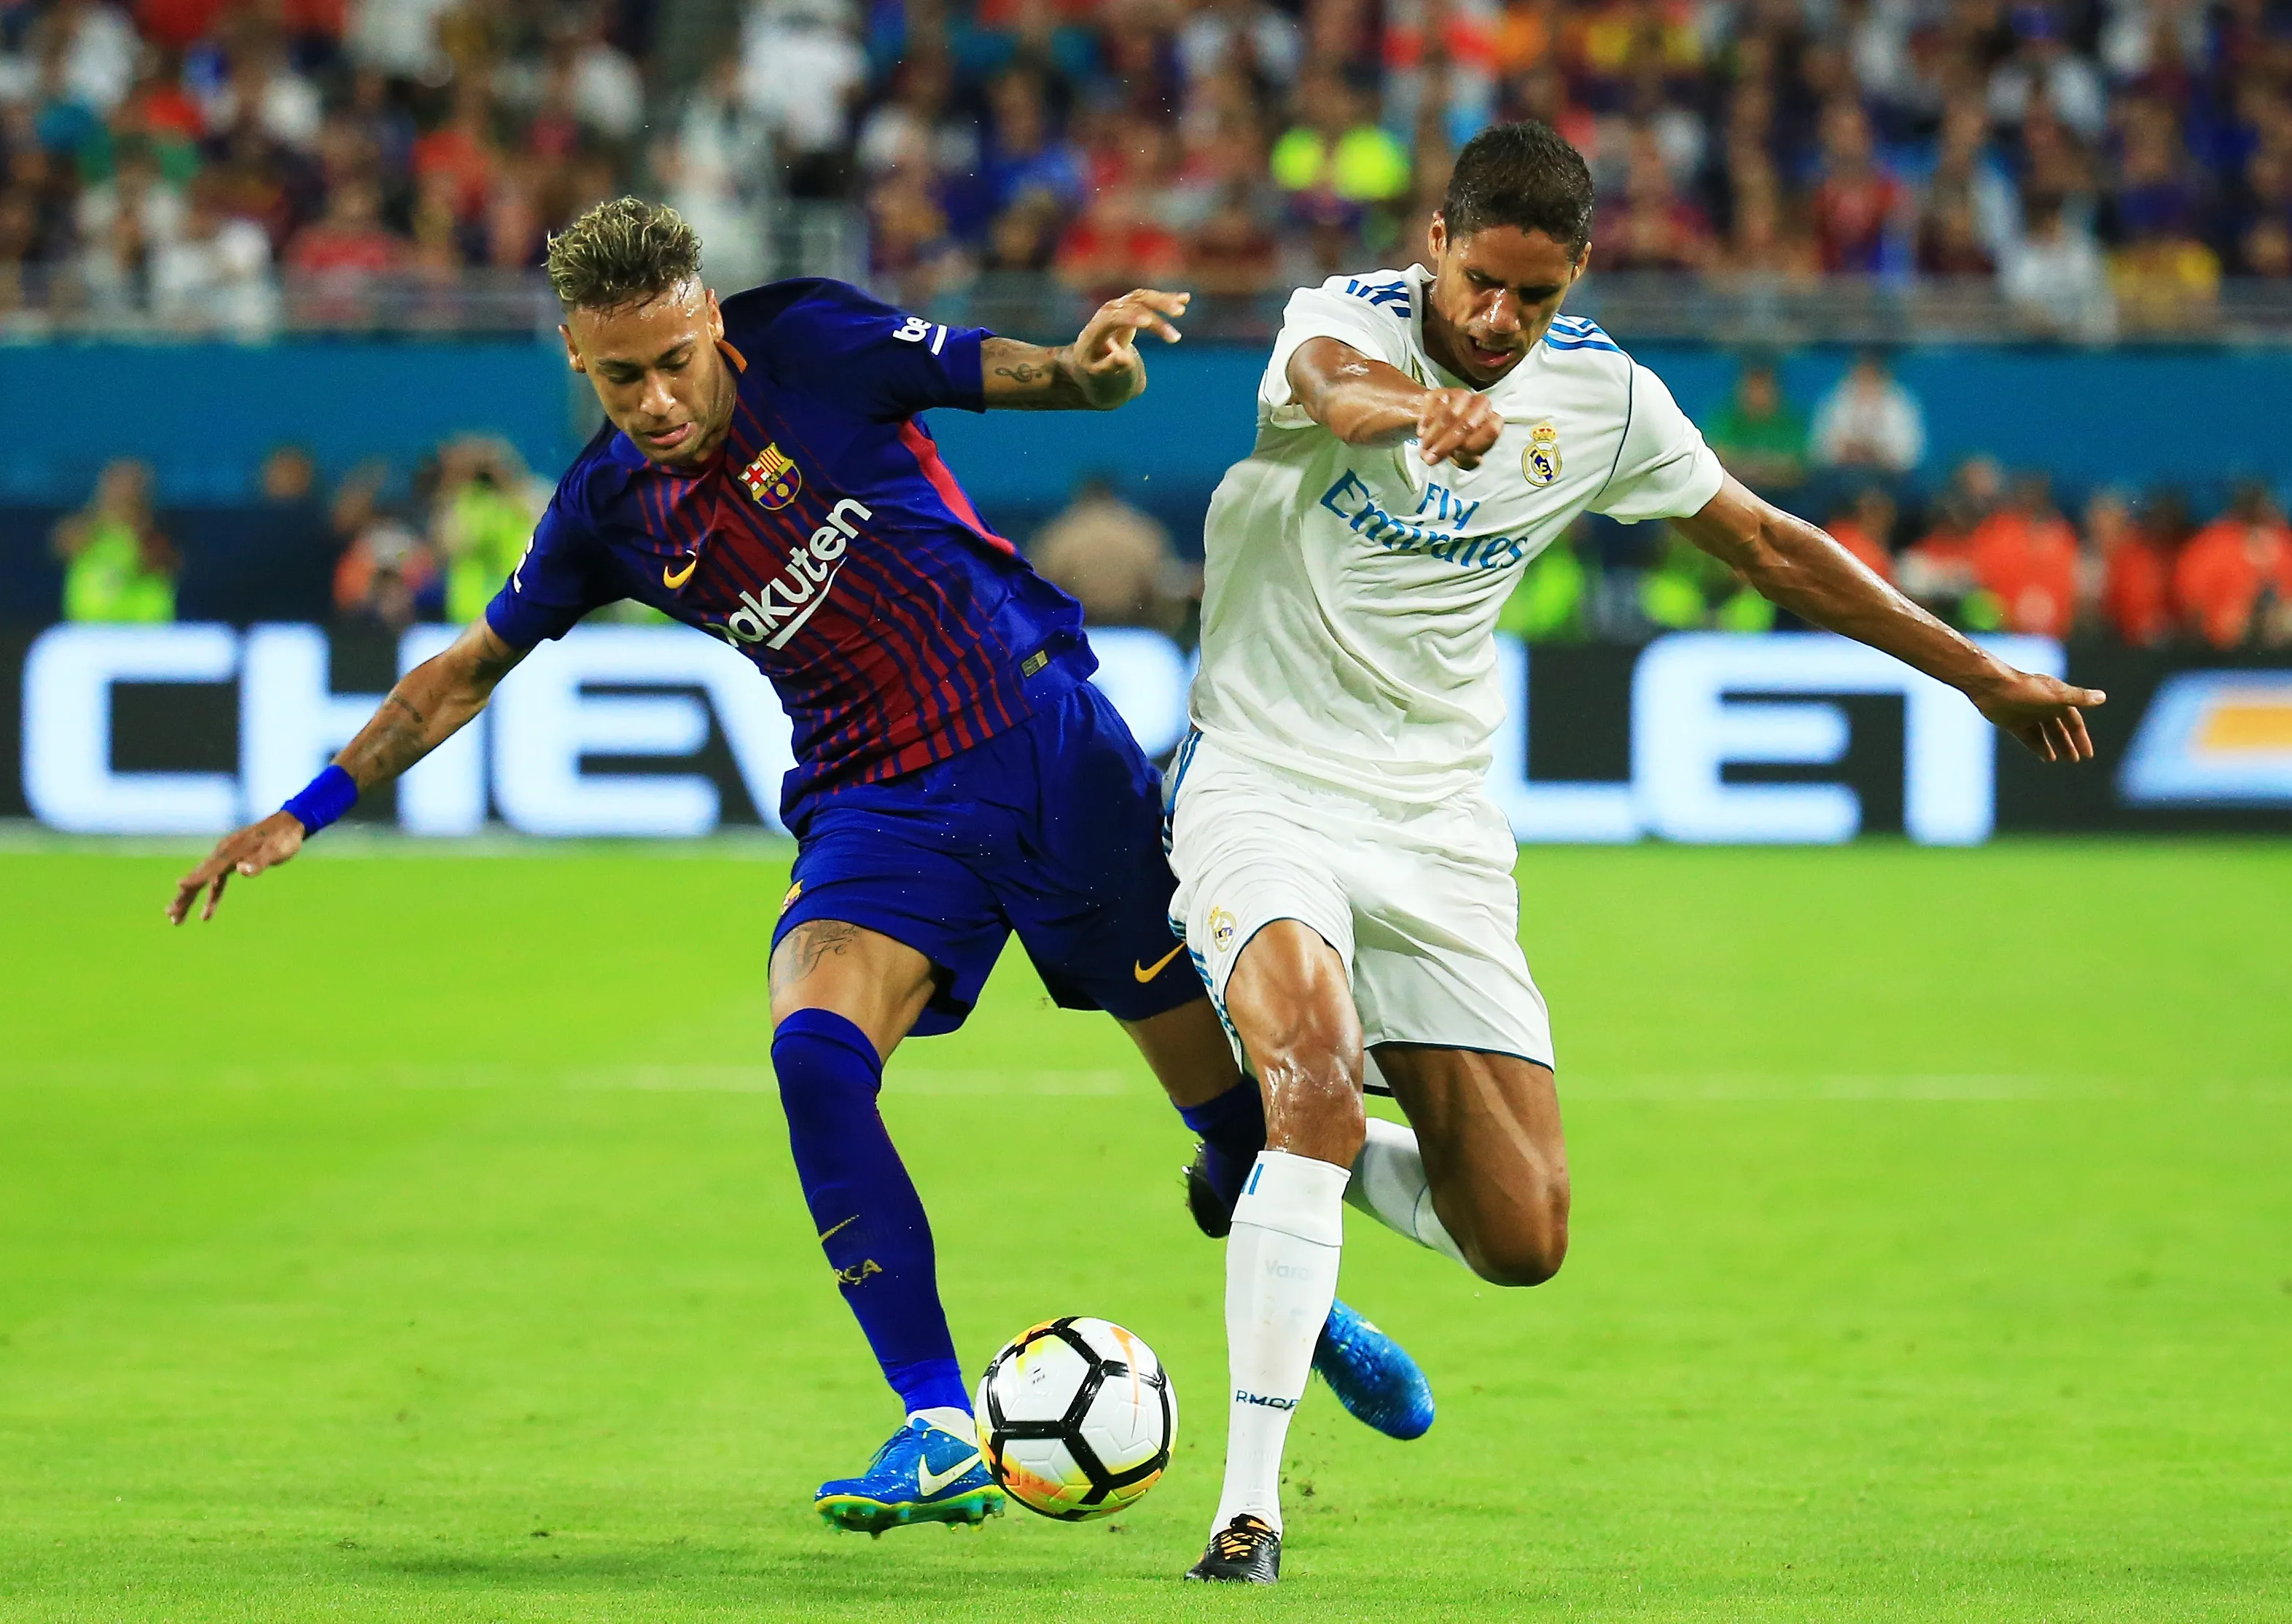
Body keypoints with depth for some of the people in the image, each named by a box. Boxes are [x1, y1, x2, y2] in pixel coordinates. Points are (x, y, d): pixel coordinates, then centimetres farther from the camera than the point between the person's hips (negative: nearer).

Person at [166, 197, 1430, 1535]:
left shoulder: (809, 345, -11)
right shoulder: (607, 510, -1)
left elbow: (1066, 382, -9)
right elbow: (472, 668, 14)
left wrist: (1095, 359, -33)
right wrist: (311, 810, 9)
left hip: (1049, 738, -2)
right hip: (881, 808, 2)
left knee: (1236, 1095, 3)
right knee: (815, 1054, -27)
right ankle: (943, 1434, -20)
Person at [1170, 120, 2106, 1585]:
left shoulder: (1603, 399, 0)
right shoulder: (1347, 317, -12)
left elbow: (1770, 546, 14)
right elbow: (1330, 383, -38)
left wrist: (1982, 675, 17)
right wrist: (1413, 406, -63)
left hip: (1436, 829, 4)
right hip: (1263, 788, -4)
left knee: (1524, 1238, -4)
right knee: (1318, 1068, -32)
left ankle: (1294, 1171, 28)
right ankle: (1251, 1502, -27)